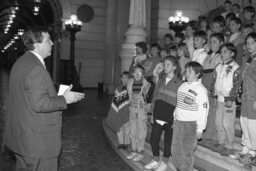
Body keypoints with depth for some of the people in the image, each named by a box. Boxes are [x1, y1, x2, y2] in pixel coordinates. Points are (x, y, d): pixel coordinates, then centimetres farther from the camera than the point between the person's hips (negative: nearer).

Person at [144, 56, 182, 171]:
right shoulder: (161, 81, 8)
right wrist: (152, 113, 11)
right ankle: (155, 160, 28)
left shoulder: (179, 83, -9)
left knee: (168, 140, 9)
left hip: (170, 118, -5)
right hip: (158, 116, 5)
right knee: (153, 138, 7)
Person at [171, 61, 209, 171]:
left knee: (187, 151, 1)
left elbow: (203, 110, -13)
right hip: (178, 122, 7)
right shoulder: (183, 86, 9)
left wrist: (200, 129, -14)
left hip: (191, 124, -7)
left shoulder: (200, 89, -11)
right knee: (175, 149, 14)